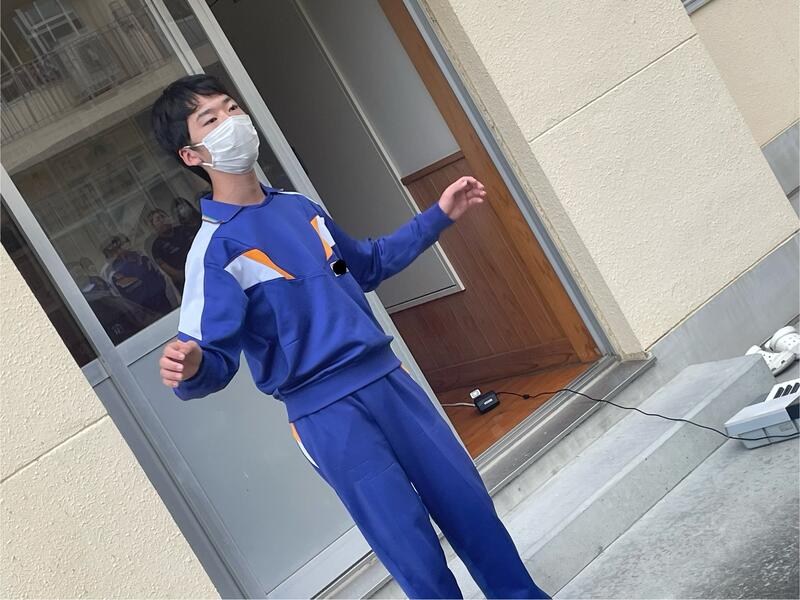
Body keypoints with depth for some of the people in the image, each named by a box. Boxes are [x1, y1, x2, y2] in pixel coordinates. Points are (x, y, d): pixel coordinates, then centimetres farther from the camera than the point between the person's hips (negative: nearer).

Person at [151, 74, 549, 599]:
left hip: (389, 378, 6)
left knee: (469, 503, 12)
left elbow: (368, 264, 25)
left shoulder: (300, 206, 10)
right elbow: (215, 360, -18)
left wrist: (439, 216, 25)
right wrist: (188, 369, -42)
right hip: (327, 413, -6)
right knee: (416, 552, -2)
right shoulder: (215, 249, -11)